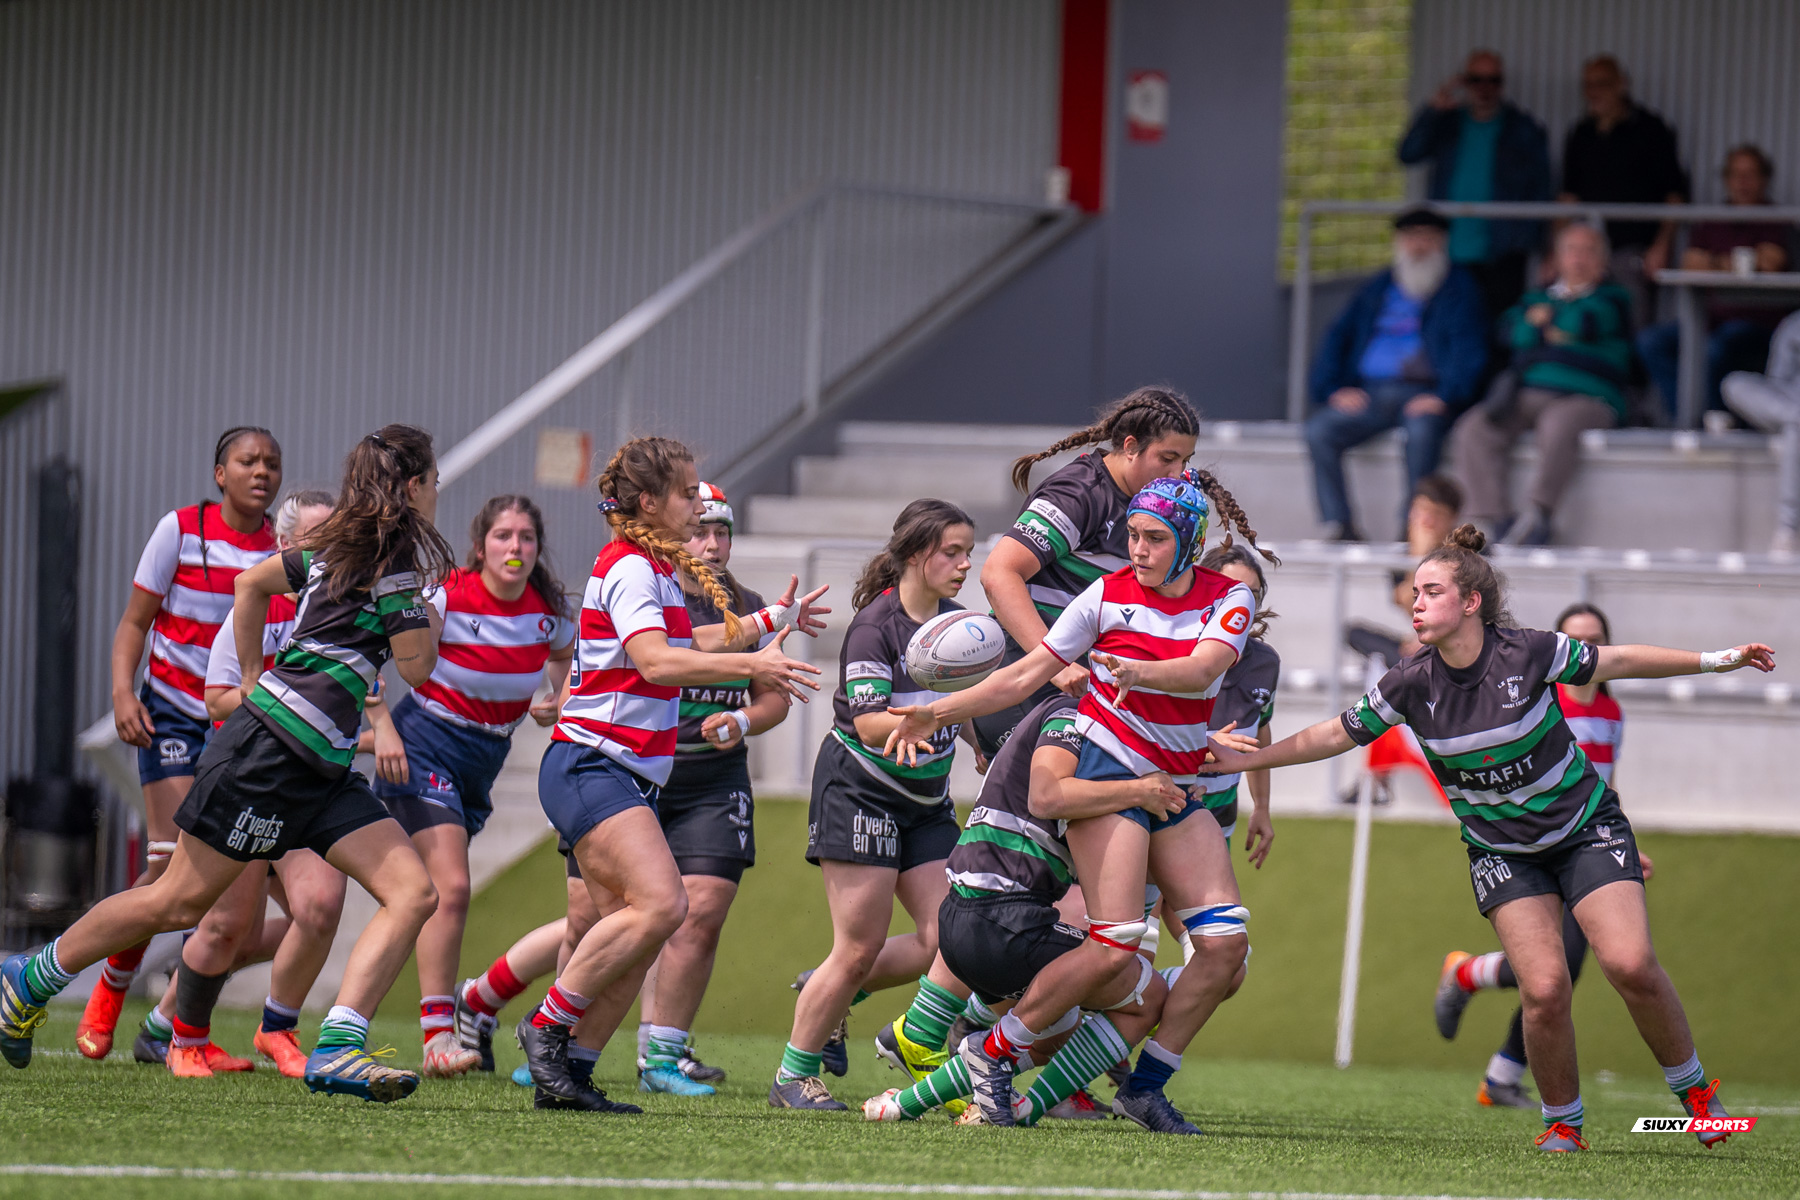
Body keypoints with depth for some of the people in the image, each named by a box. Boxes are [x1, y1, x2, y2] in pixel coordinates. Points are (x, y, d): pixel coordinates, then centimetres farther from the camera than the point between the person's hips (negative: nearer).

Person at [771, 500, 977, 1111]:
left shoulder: (958, 622, 5)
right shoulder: (875, 625, -16)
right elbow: (869, 723, -25)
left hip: (926, 801, 7)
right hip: (860, 791, -7)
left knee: (947, 940, -5)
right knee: (859, 949, -7)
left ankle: (828, 990, 18)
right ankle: (792, 1077, 8)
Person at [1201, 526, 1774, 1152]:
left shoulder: (1529, 652, -18)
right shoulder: (1412, 684, -12)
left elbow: (1620, 661, -5)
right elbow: (1337, 734, 0)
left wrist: (1718, 660, -4)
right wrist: (1248, 760, 0)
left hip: (1585, 827, -1)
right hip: (1502, 852, 1)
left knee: (1630, 965, -18)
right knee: (1543, 988, -17)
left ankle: (1693, 1087, 6)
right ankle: (1561, 1123, 4)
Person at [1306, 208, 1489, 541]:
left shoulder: (1458, 288, 12)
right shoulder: (1377, 289, 23)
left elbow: (1468, 350, -1)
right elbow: (1338, 338, 18)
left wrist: (1444, 397, -18)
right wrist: (1335, 389, -1)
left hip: (1423, 396, -4)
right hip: (1369, 393, 4)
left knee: (1422, 429, -38)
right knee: (1319, 429, -23)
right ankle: (1340, 528, -27)